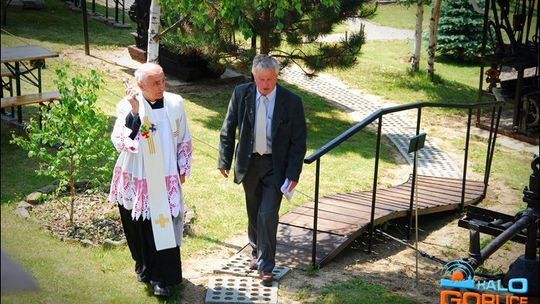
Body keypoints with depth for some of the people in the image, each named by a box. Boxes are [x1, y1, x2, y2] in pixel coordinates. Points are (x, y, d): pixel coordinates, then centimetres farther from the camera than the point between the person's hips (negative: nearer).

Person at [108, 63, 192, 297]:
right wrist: (134, 112, -32)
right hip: (136, 180, -1)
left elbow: (183, 140, 7)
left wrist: (182, 168, 8)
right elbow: (119, 143, -25)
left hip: (165, 179, 1)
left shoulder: (175, 104, -6)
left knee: (164, 226, 2)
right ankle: (144, 267, 39)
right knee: (139, 227, 15)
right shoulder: (127, 107, -13)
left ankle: (162, 277, 17)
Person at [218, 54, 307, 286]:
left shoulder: (292, 102, -13)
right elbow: (228, 129, 2)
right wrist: (224, 160, 1)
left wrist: (293, 174, -12)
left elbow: (299, 142, -8)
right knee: (253, 213, 17)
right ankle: (256, 253, 38)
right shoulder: (241, 94, -7)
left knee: (267, 215, -9)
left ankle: (266, 266, 6)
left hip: (276, 166, -3)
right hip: (249, 163, 3)